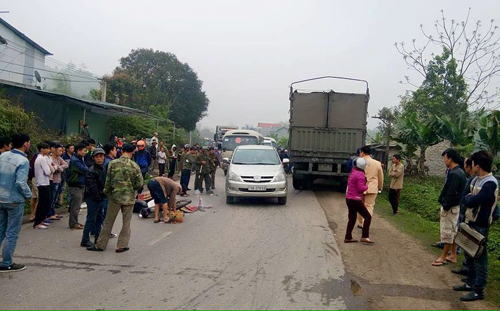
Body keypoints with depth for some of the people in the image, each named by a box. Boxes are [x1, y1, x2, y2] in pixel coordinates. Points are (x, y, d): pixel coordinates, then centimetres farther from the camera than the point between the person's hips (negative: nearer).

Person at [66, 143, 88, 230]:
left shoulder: (80, 159, 15)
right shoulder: (75, 160, -17)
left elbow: (86, 168, 13)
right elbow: (85, 170, -23)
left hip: (80, 184, 10)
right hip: (75, 186, -10)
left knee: (77, 204, 15)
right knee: (75, 205, -4)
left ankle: (74, 222, 24)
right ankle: (73, 223, 4)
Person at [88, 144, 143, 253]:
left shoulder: (113, 163, -5)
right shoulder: (135, 166, -6)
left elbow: (108, 181, -2)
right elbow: (140, 183, -7)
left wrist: (107, 193, 12)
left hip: (115, 196, 1)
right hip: (129, 197, -1)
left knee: (108, 222, 10)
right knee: (126, 222, 10)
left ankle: (100, 245, 17)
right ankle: (122, 245, 12)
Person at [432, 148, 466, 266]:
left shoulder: (454, 174, -22)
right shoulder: (460, 172, 9)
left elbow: (451, 194, -24)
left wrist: (444, 208, -17)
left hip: (450, 208, -10)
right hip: (456, 206, 10)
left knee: (448, 233, 1)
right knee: (453, 232, 16)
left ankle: (443, 257, 10)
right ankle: (453, 256, 25)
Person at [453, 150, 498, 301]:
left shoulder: (490, 183, -22)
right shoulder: (476, 179, 7)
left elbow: (471, 202, -25)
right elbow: (466, 198, 13)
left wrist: (469, 198, -6)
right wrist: (471, 198, -6)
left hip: (480, 226, -9)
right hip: (469, 222, 9)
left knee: (480, 258, 1)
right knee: (469, 255, 19)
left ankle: (479, 290, 11)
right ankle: (470, 283, 33)